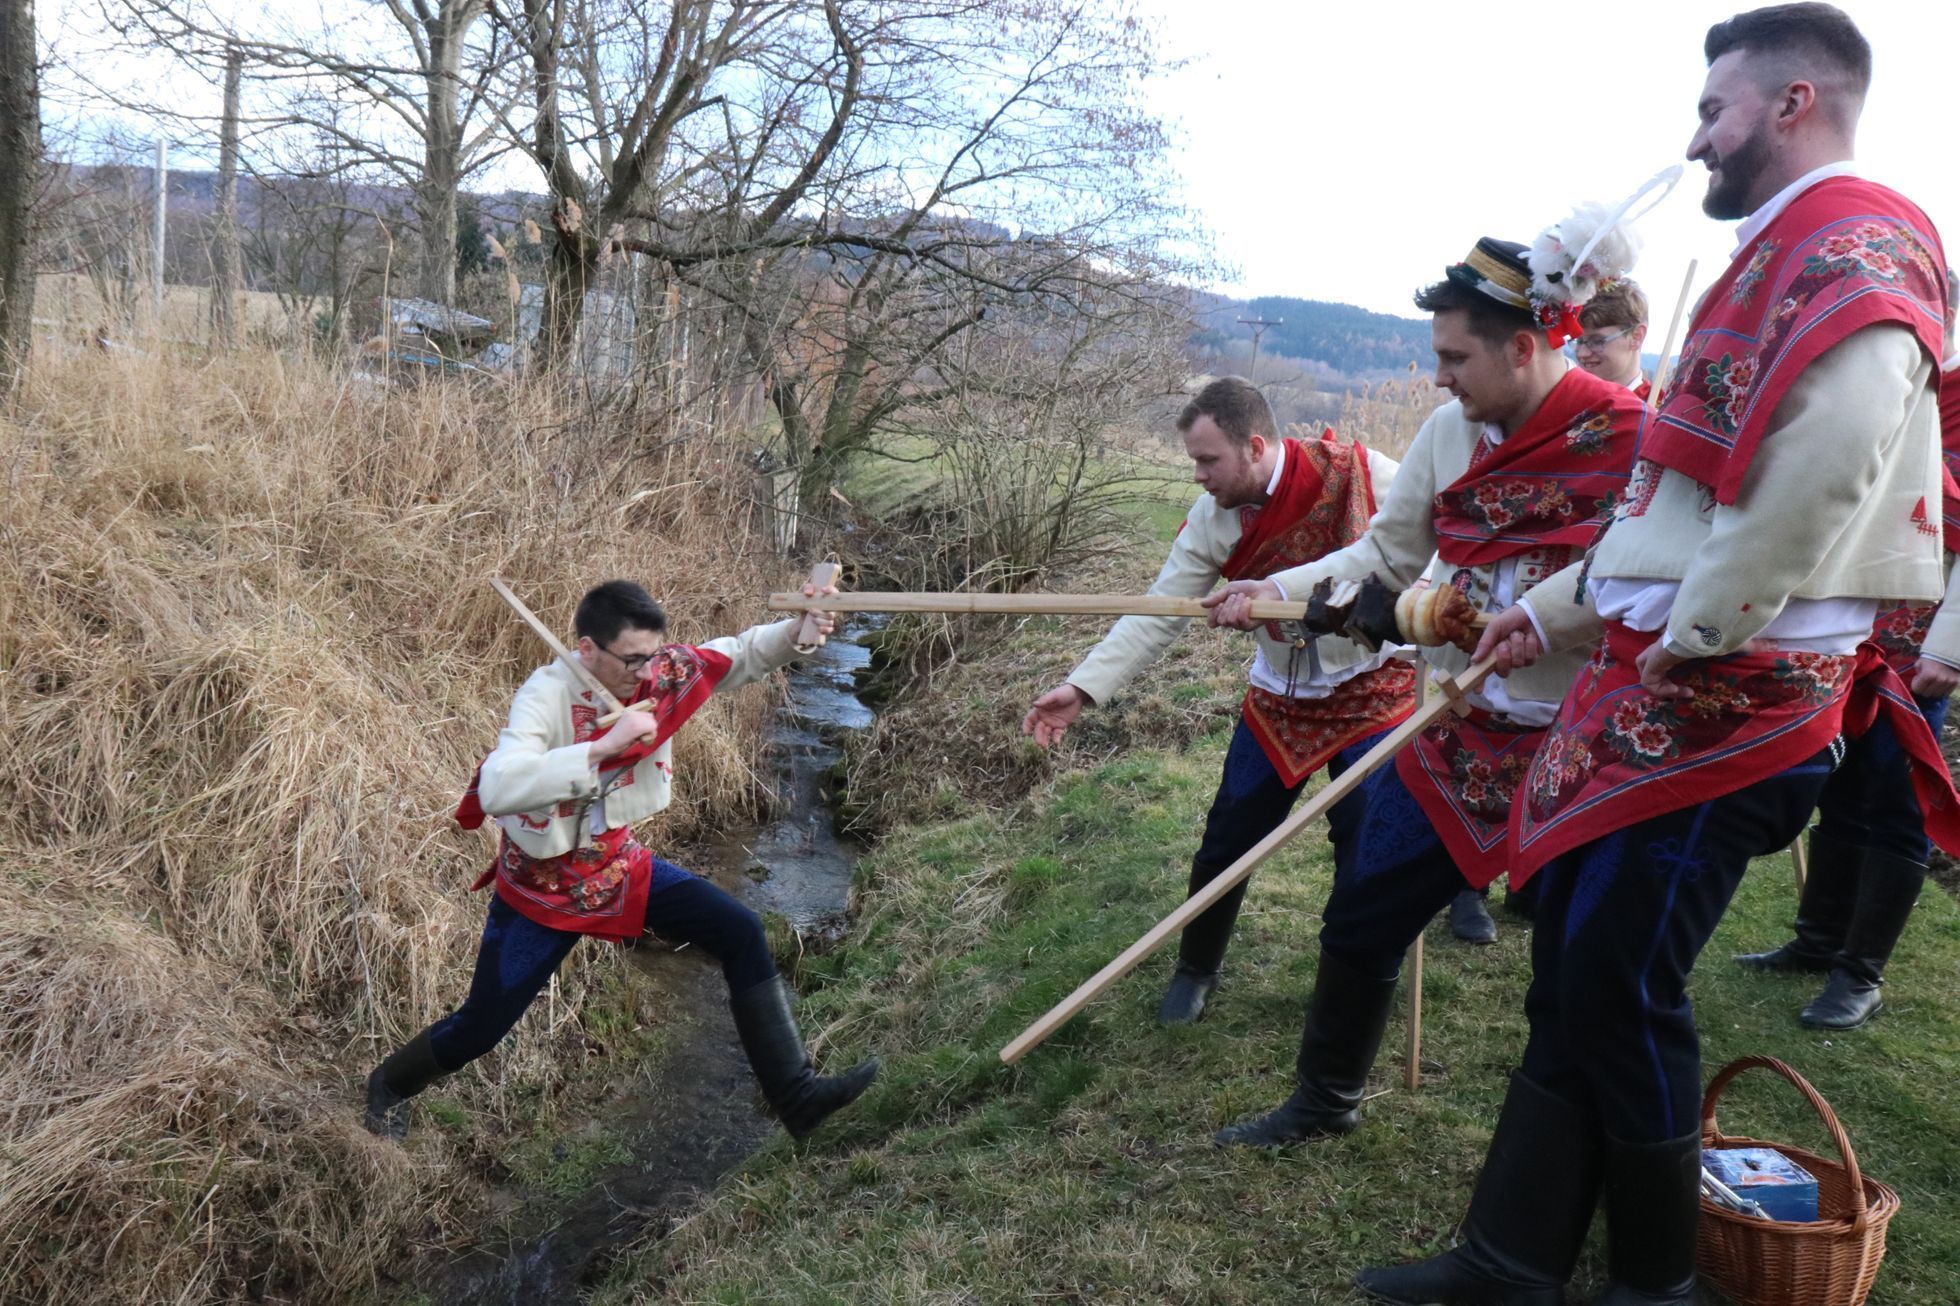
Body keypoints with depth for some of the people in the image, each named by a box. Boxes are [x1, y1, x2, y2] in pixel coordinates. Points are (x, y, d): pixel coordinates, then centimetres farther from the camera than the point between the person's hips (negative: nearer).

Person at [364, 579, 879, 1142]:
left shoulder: (660, 673, -15)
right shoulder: (547, 694, -28)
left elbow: (745, 651, -13)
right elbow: (495, 790, -43)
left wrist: (800, 629, -35)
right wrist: (604, 745, -46)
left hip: (619, 866, 4)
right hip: (540, 886, -4)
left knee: (741, 933, -11)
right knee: (481, 1027, 6)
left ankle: (794, 1094, -3)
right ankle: (389, 1086, 42)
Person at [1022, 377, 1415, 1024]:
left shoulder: (1363, 475, -19)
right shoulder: (1212, 519, -9)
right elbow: (1155, 614, -10)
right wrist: (1083, 685, -20)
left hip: (1371, 688, -3)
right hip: (1279, 698, 3)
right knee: (1225, 843, 6)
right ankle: (1196, 969, 30)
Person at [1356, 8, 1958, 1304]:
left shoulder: (1853, 241, -9)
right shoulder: (1782, 258, 24)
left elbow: (1833, 453, -29)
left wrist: (1696, 635, -21)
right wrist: (1556, 608, 26)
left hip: (1727, 696, -10)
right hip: (1659, 677, 10)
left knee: (1620, 991, -2)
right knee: (1570, 975, 10)